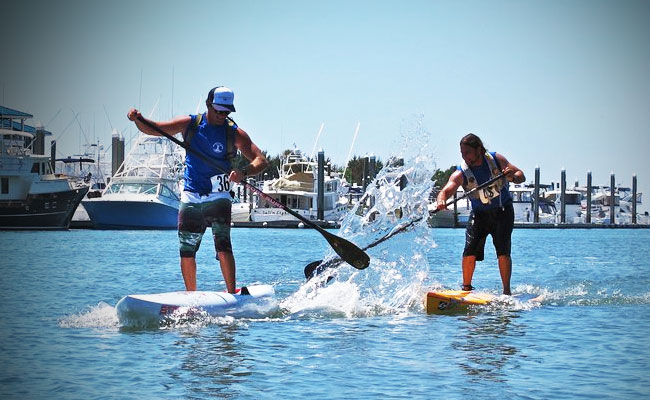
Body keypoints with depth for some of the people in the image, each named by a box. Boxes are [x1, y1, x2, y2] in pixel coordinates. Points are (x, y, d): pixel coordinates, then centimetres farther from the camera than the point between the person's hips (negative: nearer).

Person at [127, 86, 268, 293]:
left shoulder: (234, 133, -6)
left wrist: (244, 172, -34)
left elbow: (262, 160, -13)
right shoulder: (190, 124, 1)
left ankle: (231, 293, -19)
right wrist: (138, 119, -16)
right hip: (191, 197, 3)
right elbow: (152, 129, 6)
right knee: (186, 250, 4)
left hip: (218, 196, -3)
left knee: (222, 245, -19)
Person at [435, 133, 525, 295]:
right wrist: (441, 201, -50)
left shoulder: (496, 159, -10)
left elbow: (521, 176, -4)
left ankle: (507, 291, -9)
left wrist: (512, 176, -28)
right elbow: (445, 191, -27)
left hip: (503, 211, -1)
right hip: (479, 214, 1)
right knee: (470, 251, -13)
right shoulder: (461, 174, -14)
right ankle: (466, 288, 3)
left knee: (503, 251, -15)